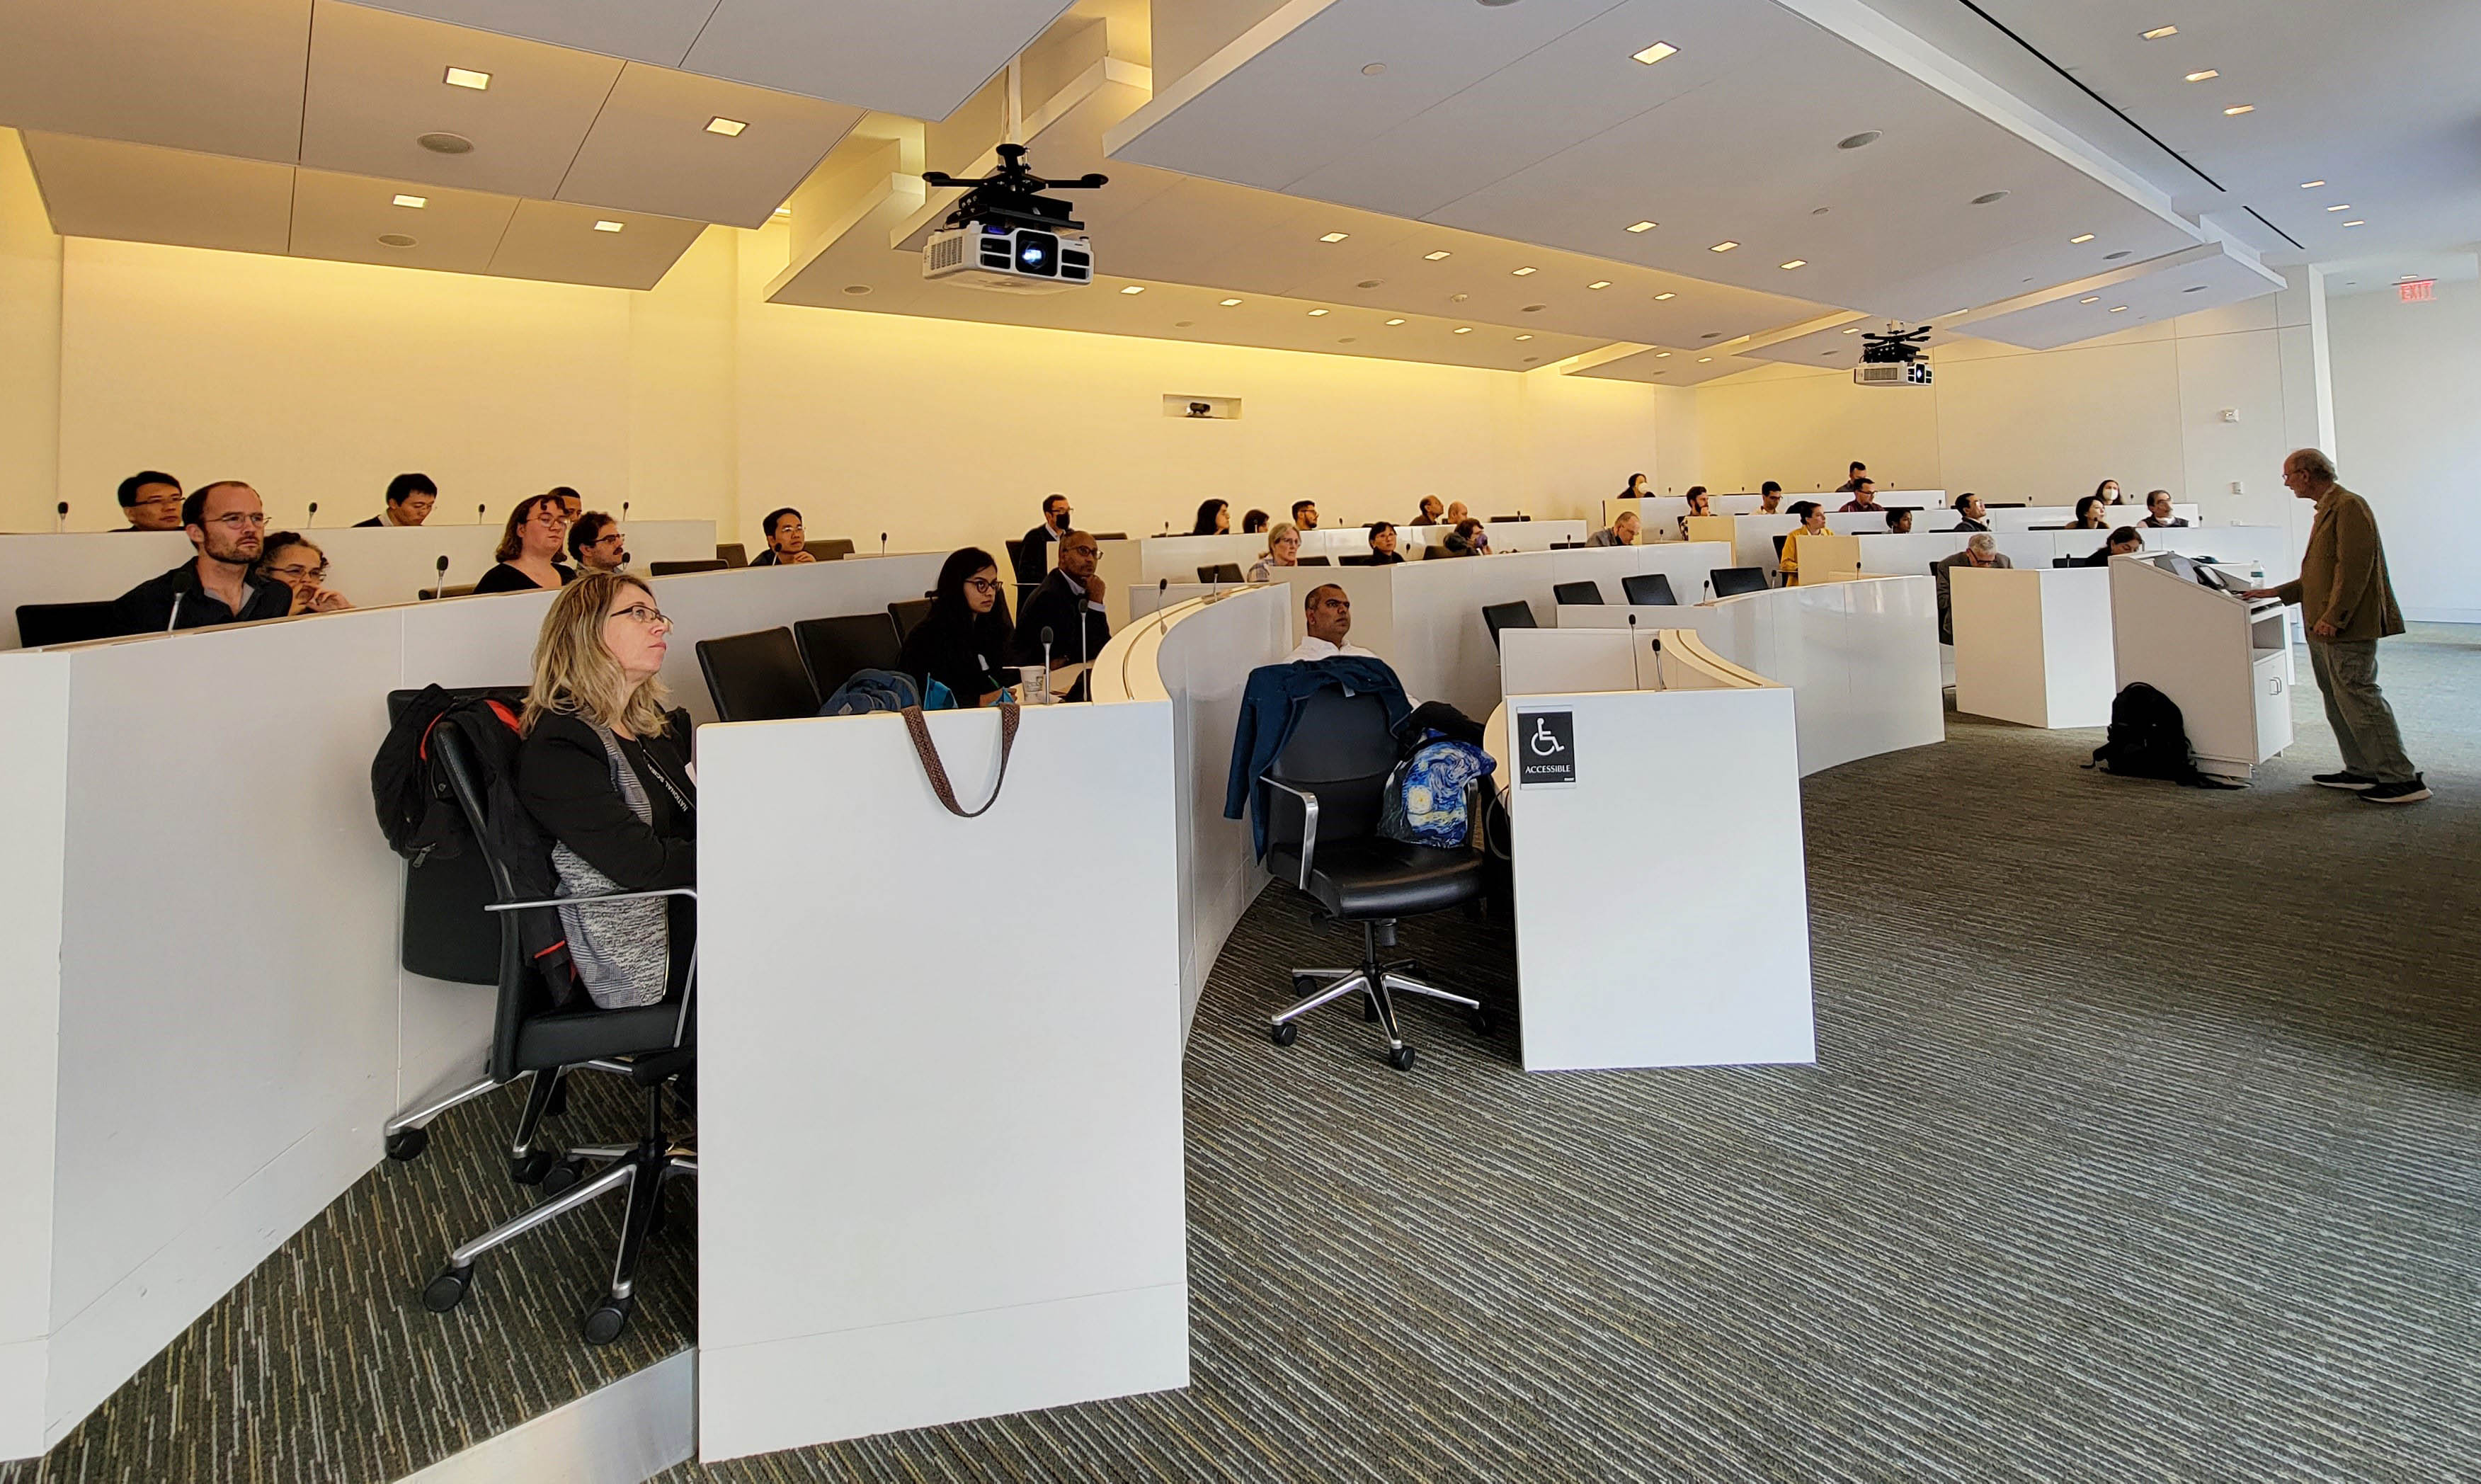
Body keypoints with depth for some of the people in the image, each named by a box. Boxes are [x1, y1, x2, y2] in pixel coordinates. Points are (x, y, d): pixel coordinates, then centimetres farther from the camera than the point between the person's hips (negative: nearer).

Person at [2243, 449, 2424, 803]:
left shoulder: (2348, 506, -12)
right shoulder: (2328, 509, 19)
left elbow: (2354, 566, -20)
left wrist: (2333, 617, -23)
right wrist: (2277, 593, 25)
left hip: (2346, 628, -10)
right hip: (2325, 630, 10)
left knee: (2357, 697, -9)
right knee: (2339, 703, 14)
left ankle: (2402, 780, -4)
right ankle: (2362, 772, 21)